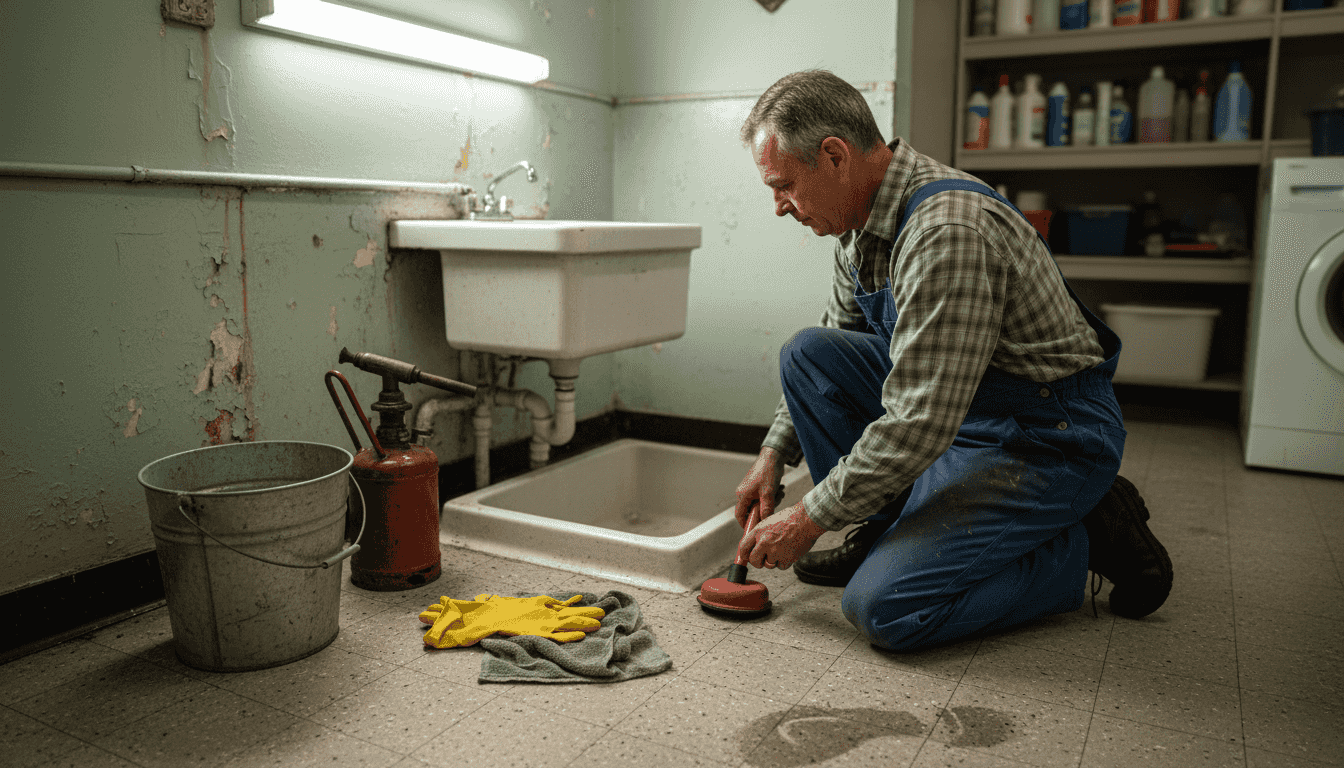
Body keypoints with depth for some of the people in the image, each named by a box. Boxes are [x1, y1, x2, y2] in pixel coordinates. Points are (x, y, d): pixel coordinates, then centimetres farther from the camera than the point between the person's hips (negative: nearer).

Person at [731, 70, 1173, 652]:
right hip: (956, 404, 9)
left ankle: (1087, 540, 0)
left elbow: (918, 426, -30)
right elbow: (831, 349, 17)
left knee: (884, 608, -20)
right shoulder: (864, 217, 1)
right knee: (806, 353, -2)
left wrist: (808, 520, -19)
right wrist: (775, 452, 10)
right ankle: (888, 532, 7)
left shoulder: (946, 231, -29)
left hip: (1051, 436, -9)